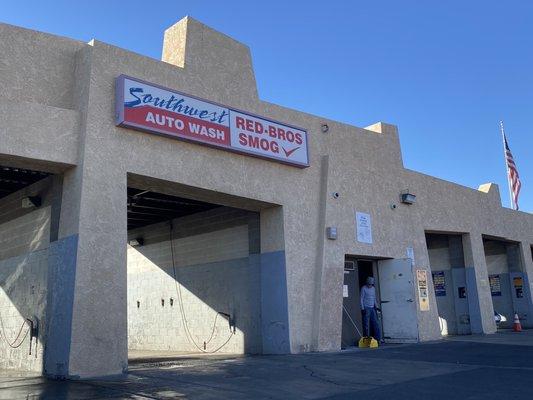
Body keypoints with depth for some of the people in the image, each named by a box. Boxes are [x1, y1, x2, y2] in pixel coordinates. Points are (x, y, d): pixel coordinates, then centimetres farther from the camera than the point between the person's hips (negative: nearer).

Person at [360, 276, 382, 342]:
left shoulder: (373, 288, 17)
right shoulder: (364, 288, -3)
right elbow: (361, 298, -6)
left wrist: (376, 306, 15)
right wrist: (362, 308, -12)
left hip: (372, 308, 6)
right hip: (366, 308, -6)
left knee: (376, 324, 2)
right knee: (366, 324, -5)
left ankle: (378, 338, 5)